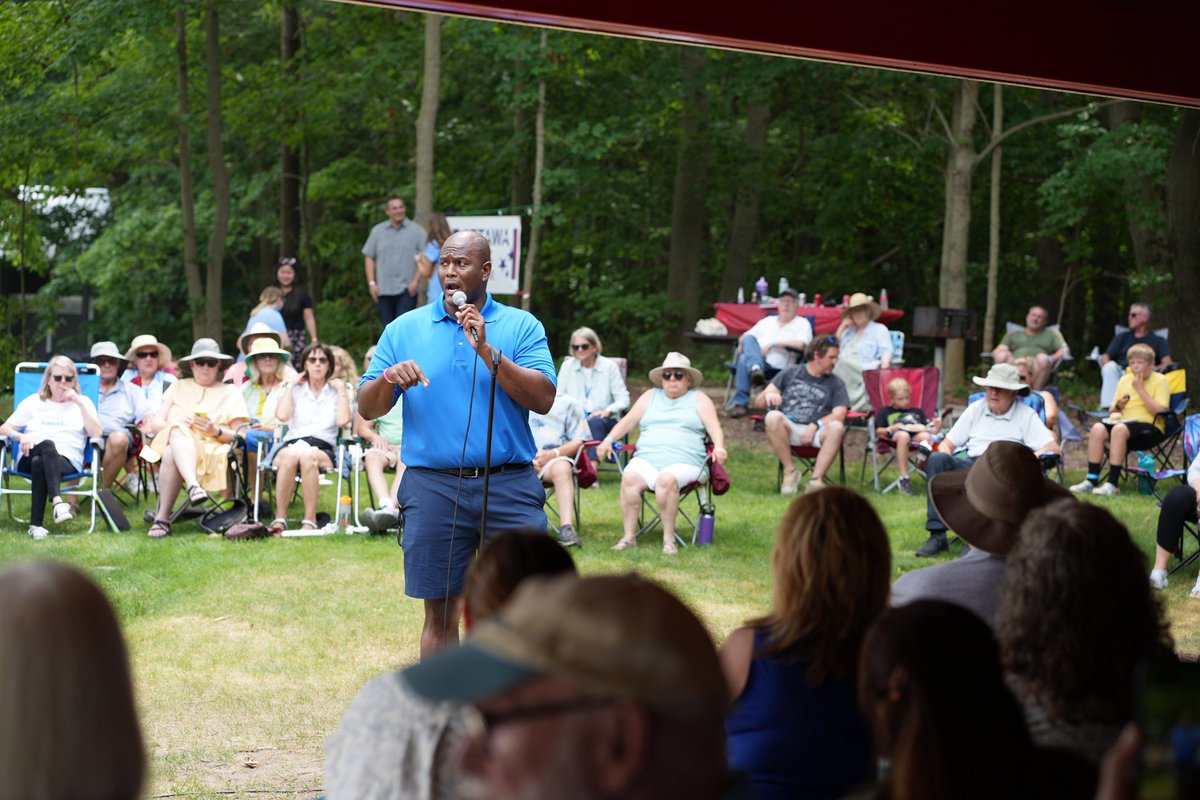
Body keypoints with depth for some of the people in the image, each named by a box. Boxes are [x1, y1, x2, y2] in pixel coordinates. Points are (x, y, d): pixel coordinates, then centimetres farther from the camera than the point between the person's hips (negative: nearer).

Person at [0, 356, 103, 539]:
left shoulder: (83, 402, 20)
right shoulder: (33, 402, 24)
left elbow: (97, 433, 2)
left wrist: (79, 404, -4)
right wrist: (20, 436, -6)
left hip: (68, 462, -1)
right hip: (29, 459, 1)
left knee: (39, 463, -37)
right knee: (47, 445, -37)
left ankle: (36, 524, -46)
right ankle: (57, 501, -55)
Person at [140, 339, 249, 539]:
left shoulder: (231, 393, 20)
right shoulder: (179, 387, 26)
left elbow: (237, 436, 9)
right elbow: (155, 424, 15)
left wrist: (217, 431, -12)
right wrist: (176, 424, -7)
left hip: (211, 452, -2)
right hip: (173, 441, 2)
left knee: (171, 454, -38)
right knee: (178, 432, -39)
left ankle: (162, 517, -46)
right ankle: (193, 485, -61)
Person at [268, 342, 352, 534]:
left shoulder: (337, 391, 19)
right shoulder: (295, 390, 21)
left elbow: (343, 421, -1)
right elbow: (282, 416, 0)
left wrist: (341, 390, 6)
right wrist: (289, 386, 9)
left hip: (323, 449, -1)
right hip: (291, 444, 1)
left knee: (308, 456, -39)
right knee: (290, 455, -38)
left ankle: (310, 520, -37)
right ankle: (280, 517, -35)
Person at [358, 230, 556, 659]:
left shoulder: (522, 326, 7)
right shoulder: (404, 329, 11)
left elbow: (543, 399, -7)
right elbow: (367, 410, 8)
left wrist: (486, 350, -14)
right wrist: (388, 379, -13)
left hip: (510, 485, -1)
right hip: (433, 487, 1)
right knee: (440, 613, 5)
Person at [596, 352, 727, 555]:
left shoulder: (699, 399, 15)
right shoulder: (651, 397, 25)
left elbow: (714, 426, 2)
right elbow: (628, 421, 18)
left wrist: (719, 447, -19)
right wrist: (608, 440, 0)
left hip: (684, 463, -3)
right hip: (646, 459, 3)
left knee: (666, 479, -37)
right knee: (629, 477, -30)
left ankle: (669, 539, -31)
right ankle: (629, 537, -28)